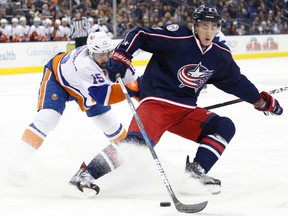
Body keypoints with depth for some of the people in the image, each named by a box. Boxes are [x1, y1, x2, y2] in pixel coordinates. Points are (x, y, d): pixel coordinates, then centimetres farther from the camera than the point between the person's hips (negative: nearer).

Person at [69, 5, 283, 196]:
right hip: (156, 101, -7)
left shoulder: (221, 55, 6)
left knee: (224, 127, -6)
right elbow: (138, 36, -14)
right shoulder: (177, 38, -15)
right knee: (138, 140, -28)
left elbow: (236, 81, 21)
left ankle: (196, 171, -10)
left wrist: (262, 100, 23)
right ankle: (87, 174, -24)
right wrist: (120, 58, -24)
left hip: (186, 110, 7)